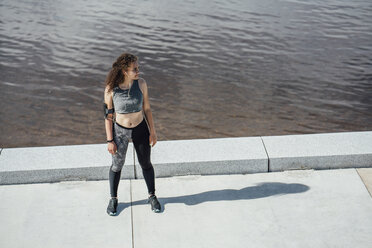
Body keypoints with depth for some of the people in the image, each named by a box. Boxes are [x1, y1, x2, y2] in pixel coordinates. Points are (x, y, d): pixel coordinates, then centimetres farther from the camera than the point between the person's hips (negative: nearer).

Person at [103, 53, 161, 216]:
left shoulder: (141, 83, -14)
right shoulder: (111, 88, -19)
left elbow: (146, 108, -3)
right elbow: (108, 116, -11)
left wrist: (153, 131, -1)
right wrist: (110, 141, -9)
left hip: (140, 129, 2)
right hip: (120, 130, -1)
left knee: (145, 164, 15)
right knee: (117, 165, 14)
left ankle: (152, 196, 36)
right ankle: (113, 199, 36)